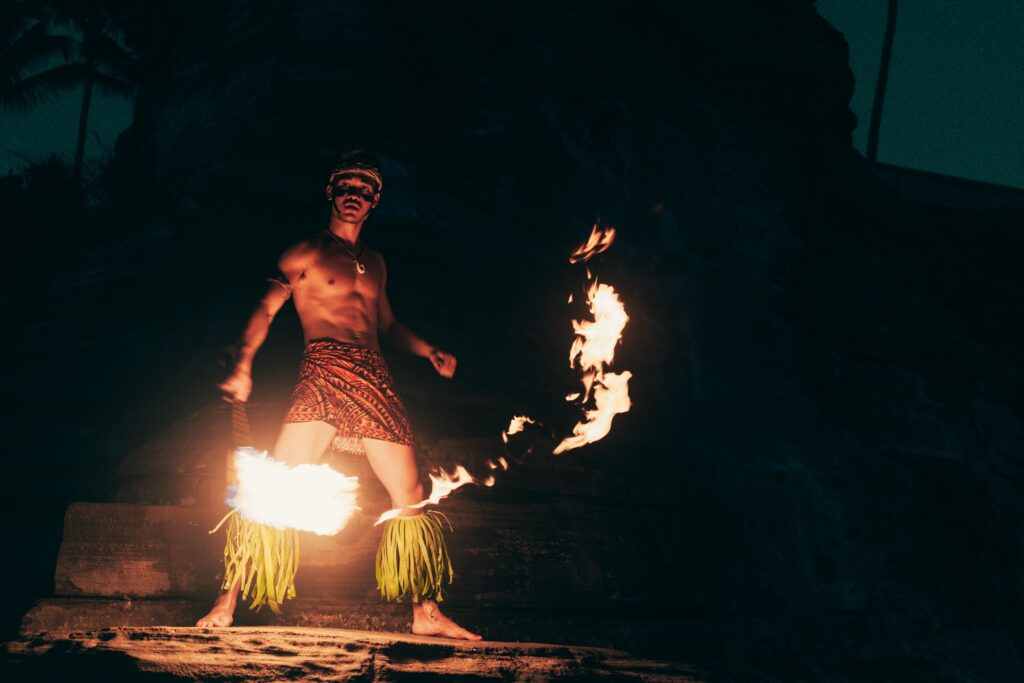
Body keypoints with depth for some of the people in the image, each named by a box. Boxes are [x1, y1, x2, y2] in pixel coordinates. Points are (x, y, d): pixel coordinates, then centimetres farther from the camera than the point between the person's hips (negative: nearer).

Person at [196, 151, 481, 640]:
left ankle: (427, 613, 8)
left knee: (411, 497, 1)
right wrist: (243, 365, -12)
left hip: (376, 379, 5)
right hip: (323, 371, -5)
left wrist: (429, 351, 15)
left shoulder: (374, 263, 25)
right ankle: (227, 602, -10)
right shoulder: (307, 253, 9)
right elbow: (266, 310, 2)